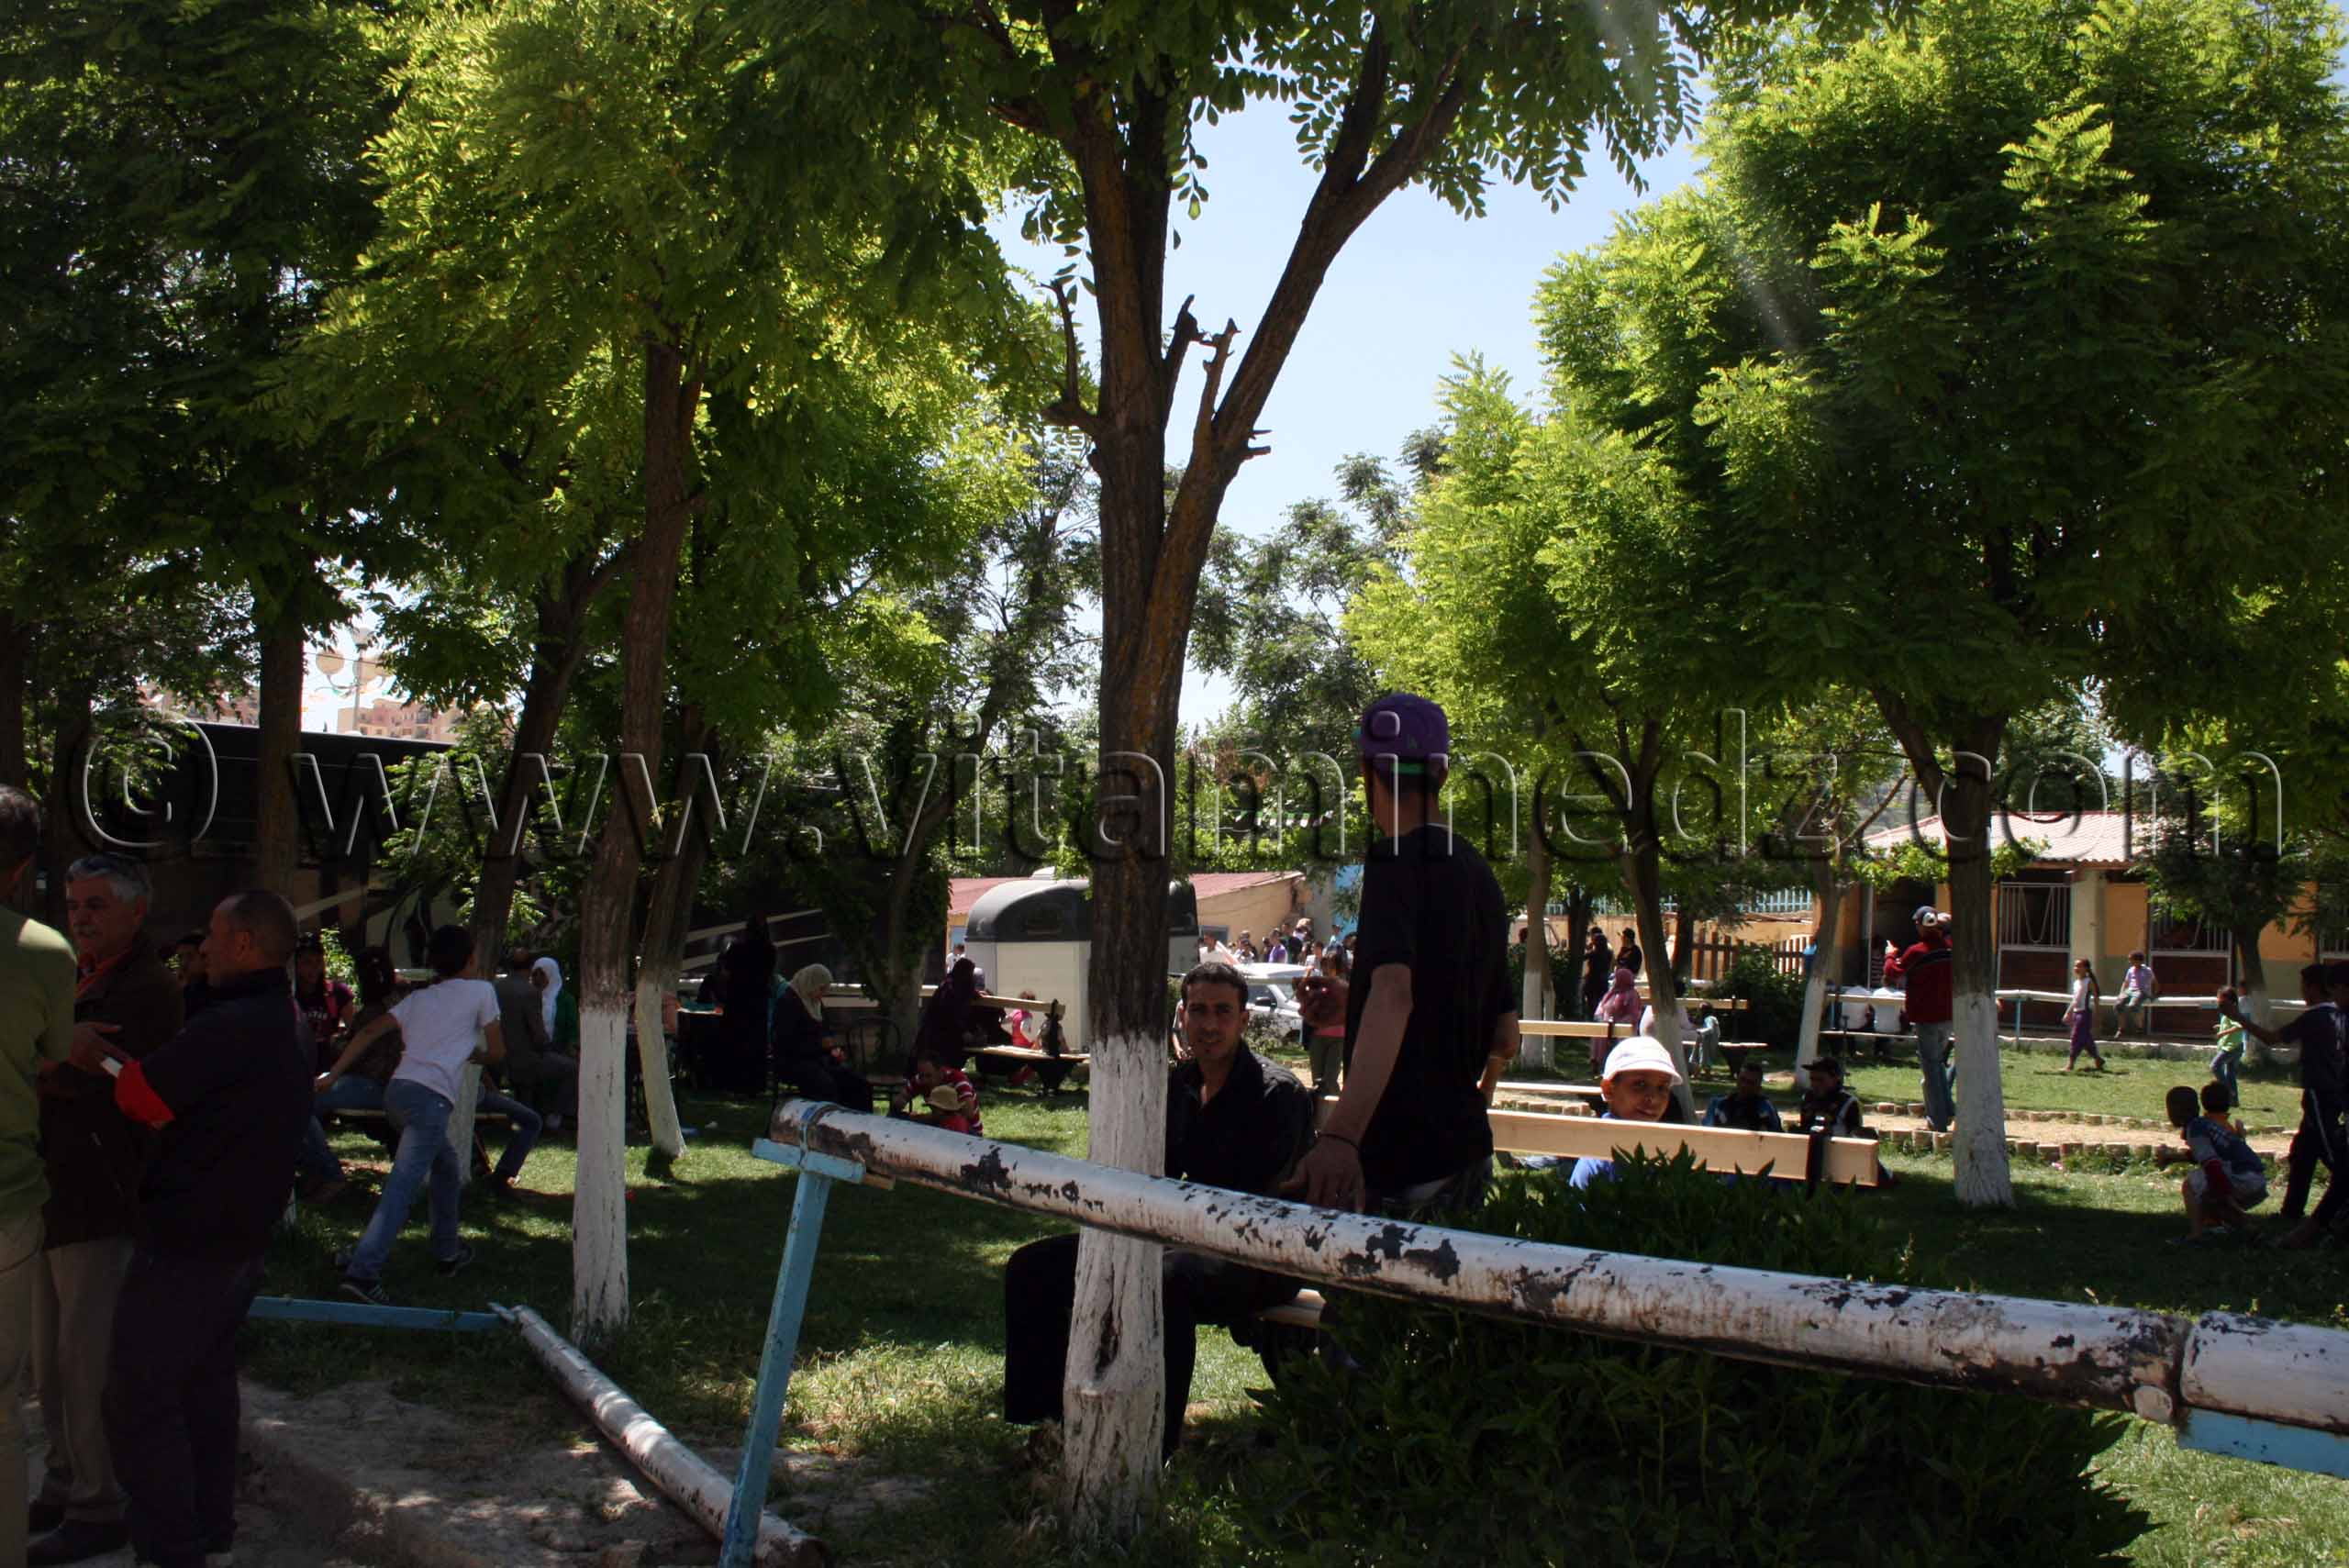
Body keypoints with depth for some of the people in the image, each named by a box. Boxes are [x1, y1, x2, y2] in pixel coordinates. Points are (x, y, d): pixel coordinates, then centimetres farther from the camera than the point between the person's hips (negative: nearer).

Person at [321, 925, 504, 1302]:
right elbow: (497, 1053, 11)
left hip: (397, 1090, 7)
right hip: (431, 1097, -7)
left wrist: (332, 1075, 13)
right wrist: (471, 1054, 31)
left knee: (447, 1166, 25)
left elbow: (368, 1033, 14)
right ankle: (363, 1269, -26)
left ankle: (446, 1250, 30)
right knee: (404, 1183, -14)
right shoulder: (481, 991, 10)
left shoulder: (417, 998, 24)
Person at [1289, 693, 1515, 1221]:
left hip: (1402, 1171, -9)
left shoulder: (1396, 860, -12)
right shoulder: (1478, 873, 15)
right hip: (1468, 1155, 9)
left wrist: (1341, 1134, -42)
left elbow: (1394, 993, -30)